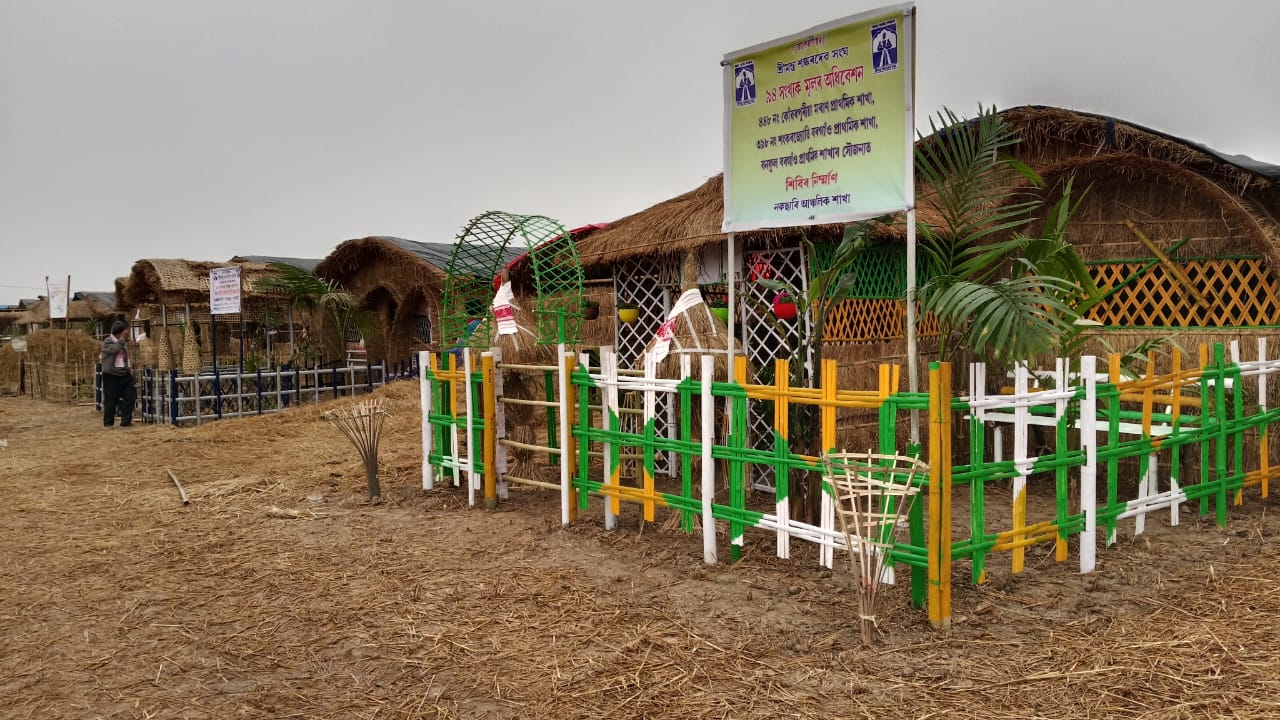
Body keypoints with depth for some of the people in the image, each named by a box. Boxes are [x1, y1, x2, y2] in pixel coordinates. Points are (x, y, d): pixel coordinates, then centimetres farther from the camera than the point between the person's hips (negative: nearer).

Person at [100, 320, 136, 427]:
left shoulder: (125, 342, 13)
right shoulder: (108, 342, -8)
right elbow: (115, 349, -29)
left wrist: (130, 367, 14)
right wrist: (122, 339, -23)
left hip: (125, 374, 6)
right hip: (111, 375, -6)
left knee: (130, 397, -2)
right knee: (111, 399, 0)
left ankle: (126, 421, 4)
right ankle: (108, 423, 13)